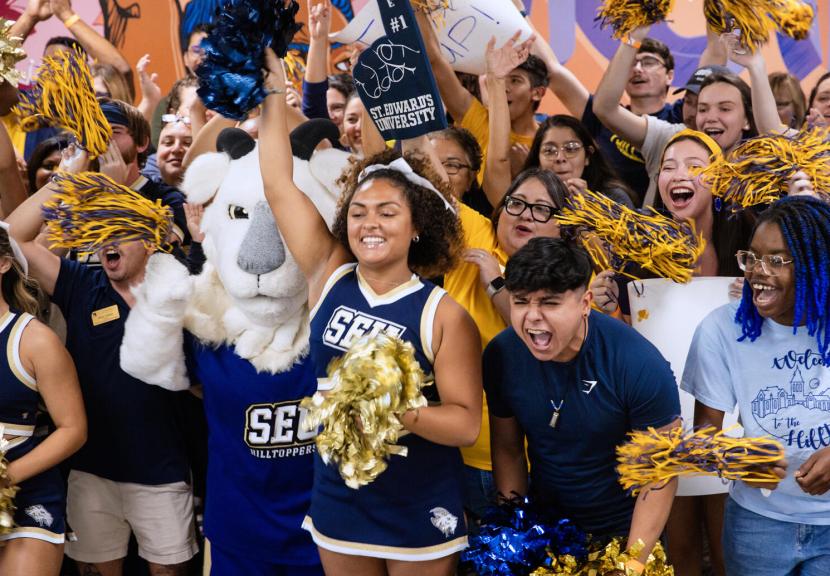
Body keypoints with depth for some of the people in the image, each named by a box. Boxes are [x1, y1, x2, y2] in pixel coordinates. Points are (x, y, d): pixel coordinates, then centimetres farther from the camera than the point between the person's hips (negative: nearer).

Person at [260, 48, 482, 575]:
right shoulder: (329, 277, -3)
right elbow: (279, 186, -4)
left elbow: (467, 422, -14)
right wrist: (275, 92, -5)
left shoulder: (443, 313, -13)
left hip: (419, 511, -3)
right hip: (337, 502, 4)